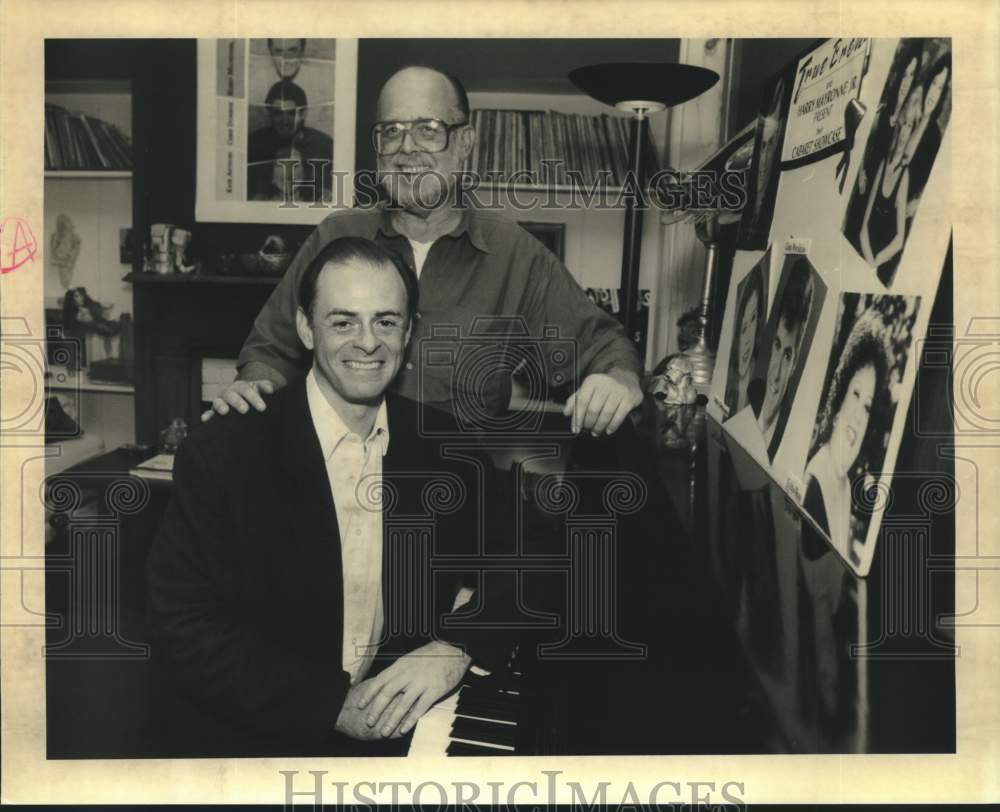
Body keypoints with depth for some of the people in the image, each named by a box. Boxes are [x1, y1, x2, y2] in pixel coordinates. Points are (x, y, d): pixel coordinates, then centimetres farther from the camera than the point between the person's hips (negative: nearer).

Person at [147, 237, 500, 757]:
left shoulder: (442, 444, 1)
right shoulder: (219, 457, -9)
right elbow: (184, 629, -9)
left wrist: (457, 646, -14)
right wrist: (333, 703, -17)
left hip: (404, 730, 3)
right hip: (258, 740, -2)